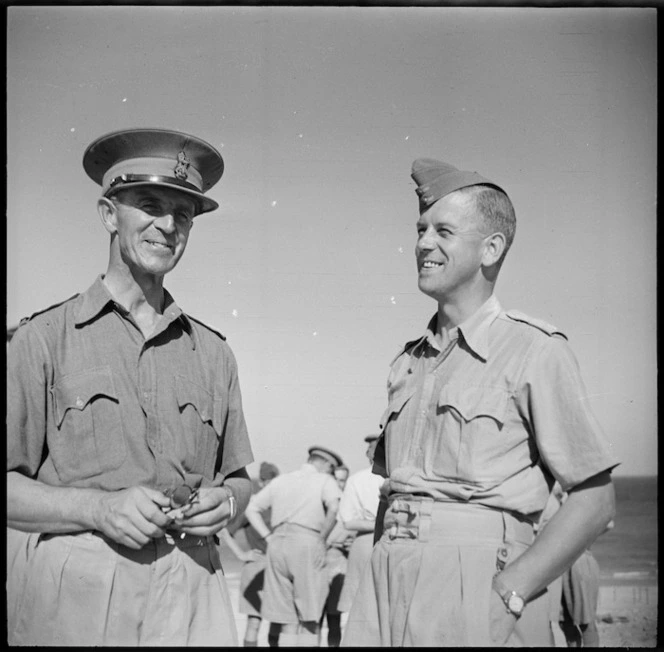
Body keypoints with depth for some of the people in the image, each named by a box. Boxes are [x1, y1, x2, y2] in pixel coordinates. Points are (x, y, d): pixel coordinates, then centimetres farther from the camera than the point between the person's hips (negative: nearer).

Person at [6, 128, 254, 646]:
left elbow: (239, 479, 17)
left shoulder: (213, 351, 10)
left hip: (191, 593, 3)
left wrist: (225, 502, -3)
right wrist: (98, 508, -15)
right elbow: (12, 488, -3)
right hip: (70, 590, -3)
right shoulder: (44, 339, 0)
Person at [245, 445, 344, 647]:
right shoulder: (325, 480, 7)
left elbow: (252, 510, 20)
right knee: (310, 618, 0)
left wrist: (269, 538, 13)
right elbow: (334, 508, -14)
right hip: (306, 542, -5)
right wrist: (322, 539, -4)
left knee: (288, 621, 8)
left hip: (277, 546, 5)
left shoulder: (280, 480, 22)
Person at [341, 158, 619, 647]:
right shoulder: (407, 364, 14)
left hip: (476, 576, -5)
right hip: (387, 577, 5)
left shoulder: (535, 350, -4)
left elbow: (595, 499, -7)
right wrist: (381, 578, 6)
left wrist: (509, 592, -13)